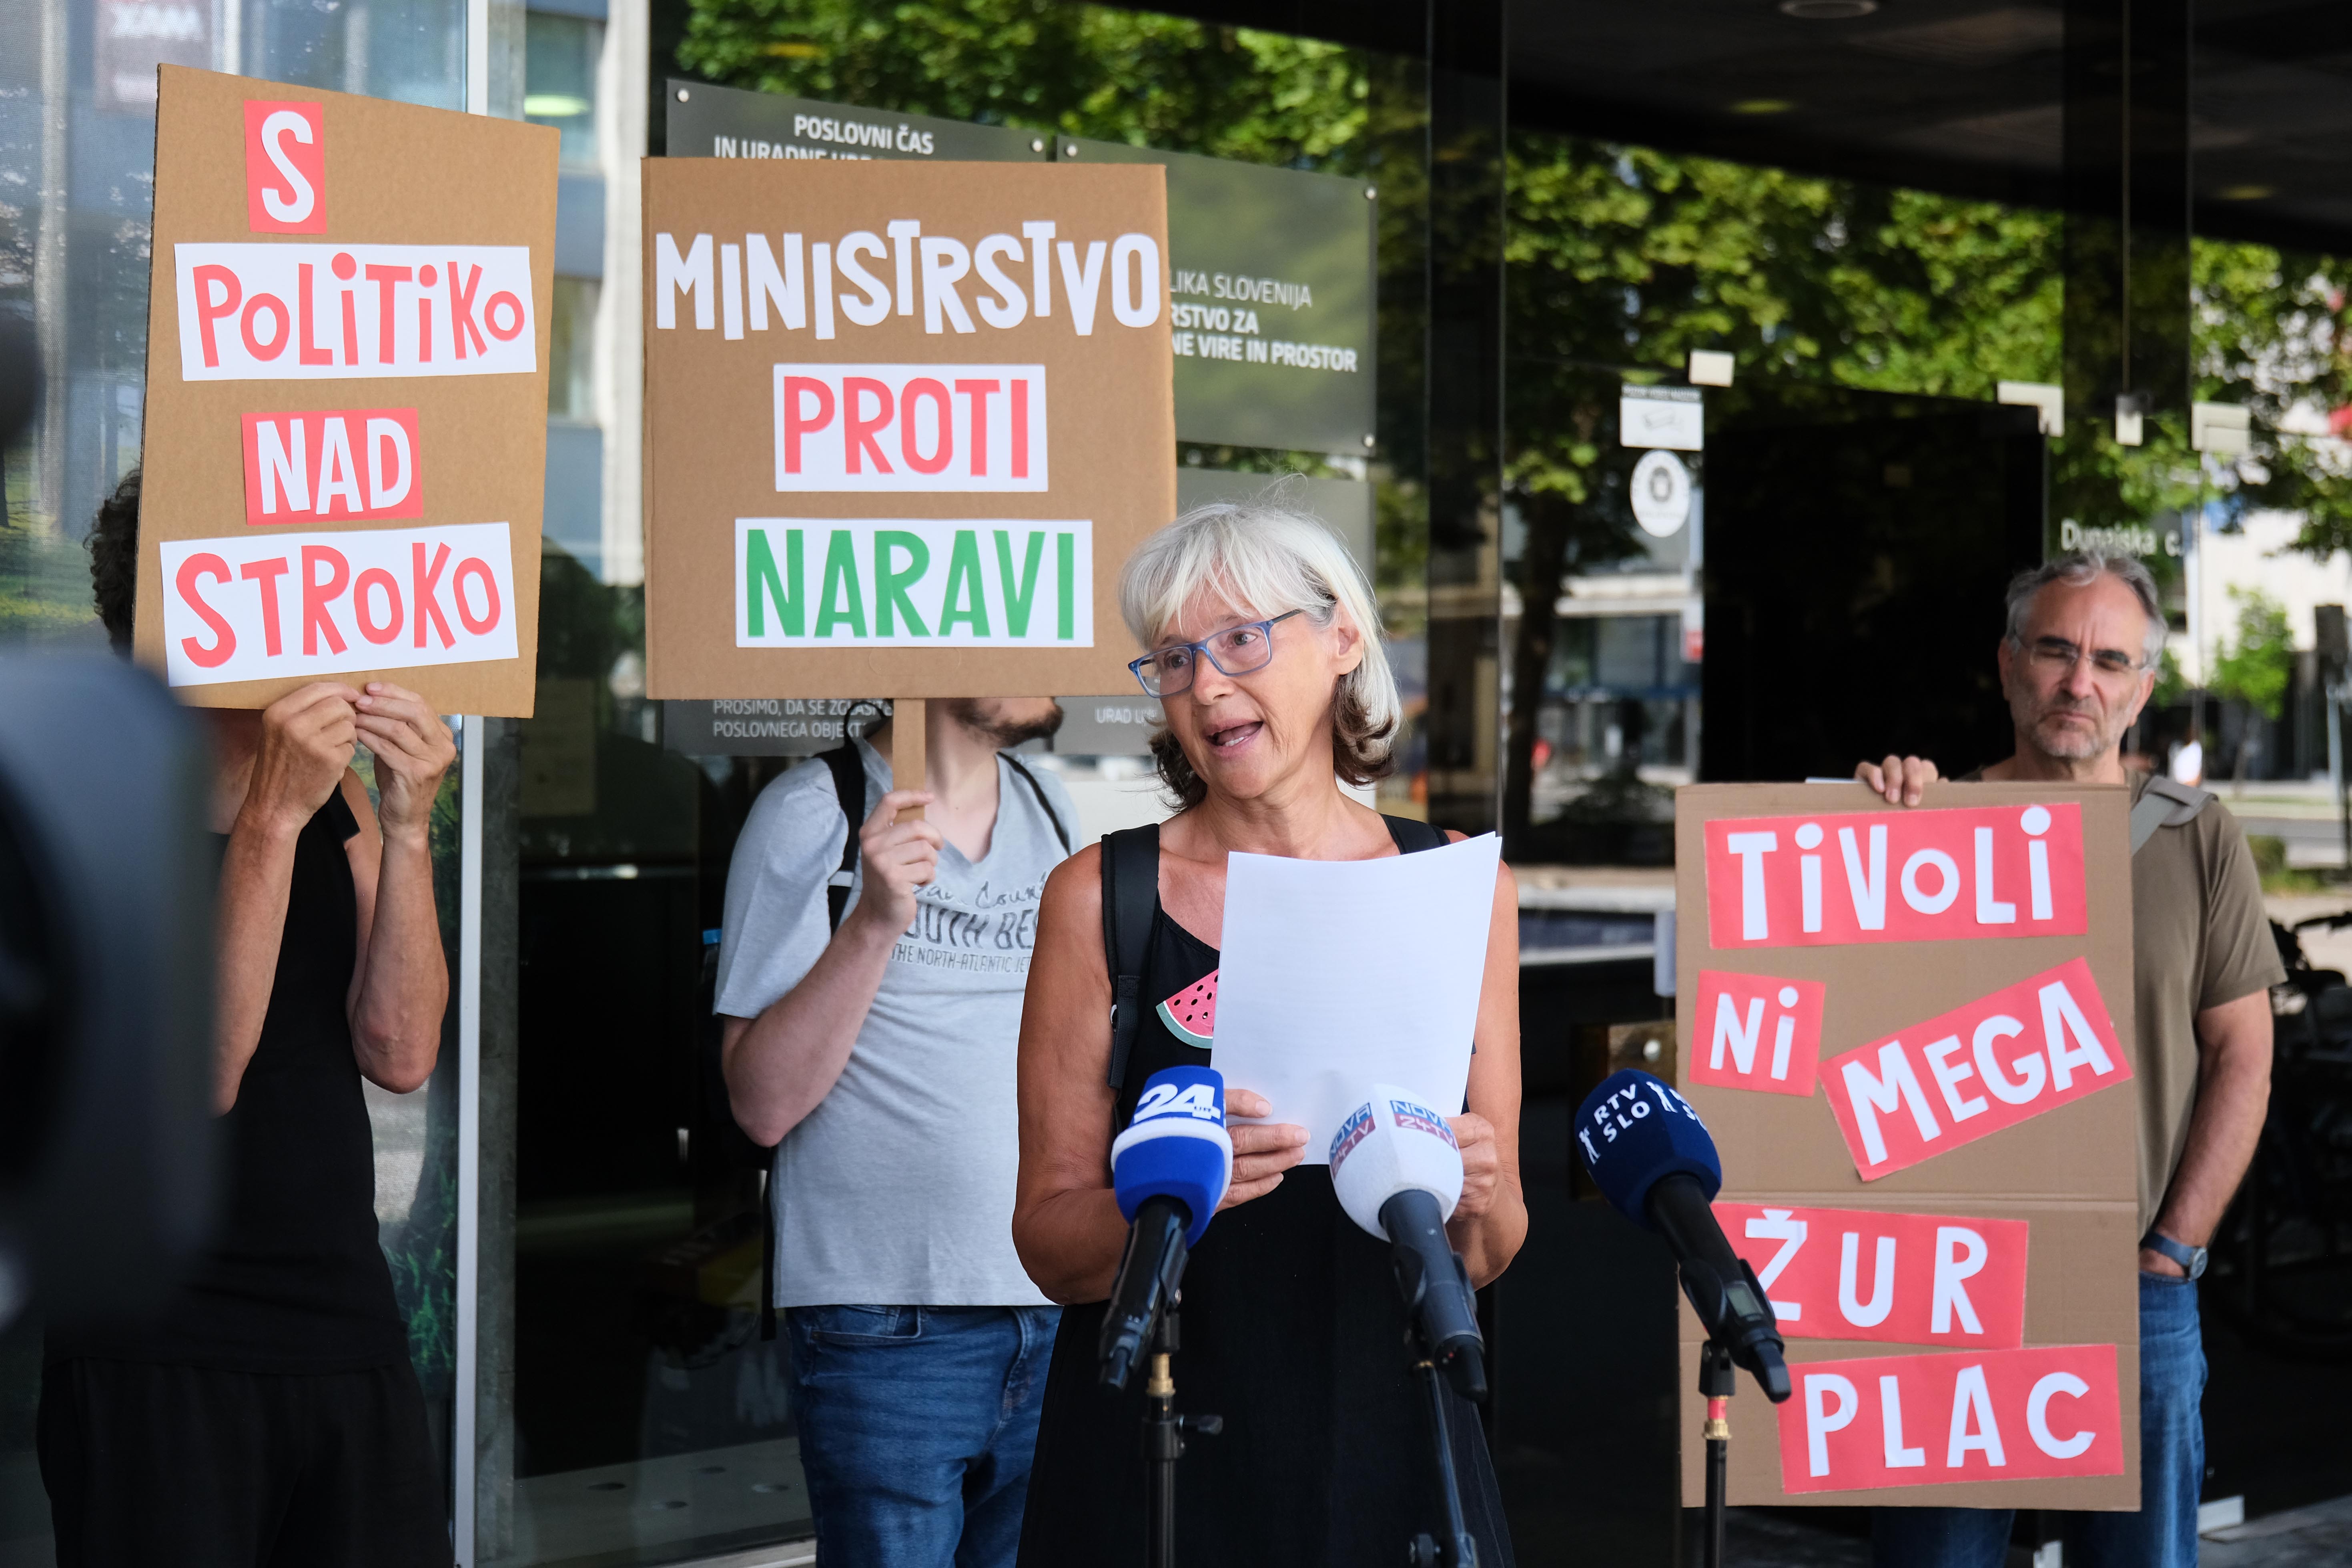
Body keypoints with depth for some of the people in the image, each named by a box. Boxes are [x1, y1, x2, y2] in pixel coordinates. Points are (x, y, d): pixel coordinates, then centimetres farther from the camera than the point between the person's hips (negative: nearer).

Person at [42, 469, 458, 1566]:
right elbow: (195, 1073, -20)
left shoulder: (335, 795, 9)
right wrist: (271, 817, -24)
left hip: (351, 1330, 5)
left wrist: (408, 826, -13)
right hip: (155, 1355, -5)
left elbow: (400, 1054, -2)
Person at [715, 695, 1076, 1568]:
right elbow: (763, 1104, -13)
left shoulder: (1052, 809, 11)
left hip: (1055, 1306, 6)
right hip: (887, 1325, -6)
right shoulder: (812, 815, -7)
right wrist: (874, 920, -23)